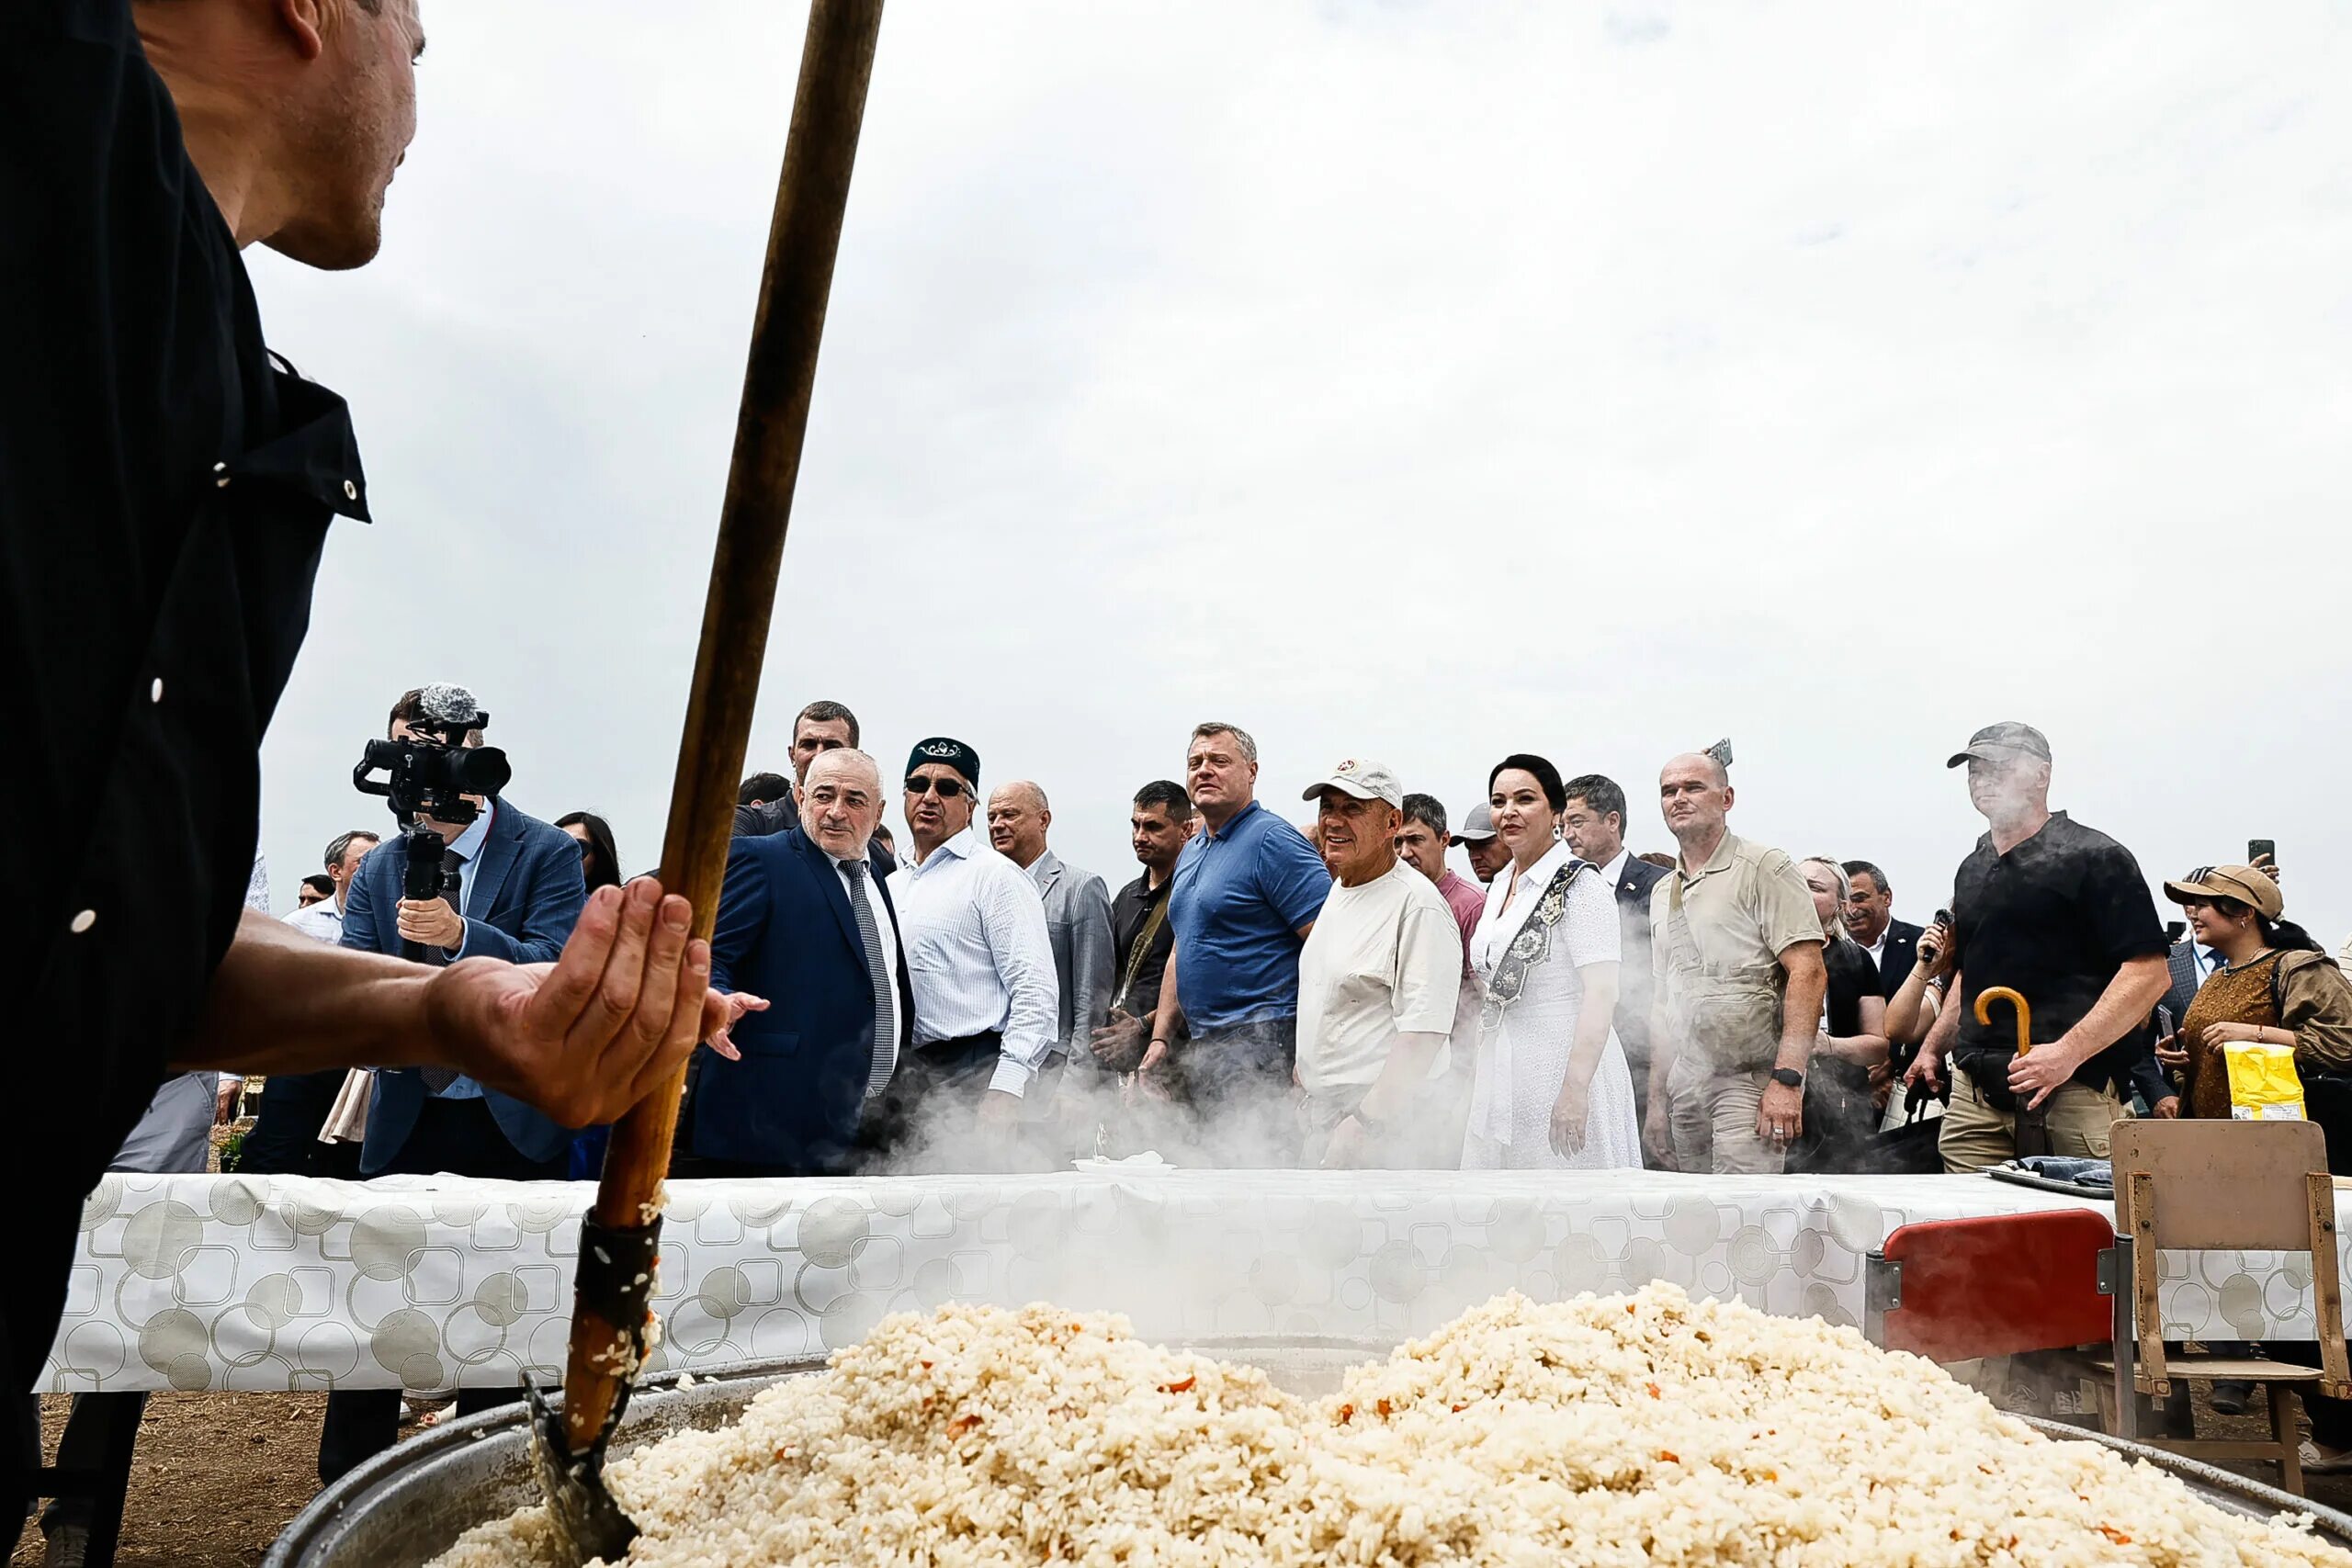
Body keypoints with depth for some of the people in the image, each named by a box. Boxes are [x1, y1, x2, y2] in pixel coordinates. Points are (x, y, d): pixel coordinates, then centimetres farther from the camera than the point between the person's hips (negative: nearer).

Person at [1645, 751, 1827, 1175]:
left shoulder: (1764, 869, -4)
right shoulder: (1662, 892, 18)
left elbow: (1809, 973, -12)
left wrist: (1787, 1079, -19)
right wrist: (1656, 1100, 16)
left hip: (1752, 1079, -6)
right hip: (1685, 1085, 6)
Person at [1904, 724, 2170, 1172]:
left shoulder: (2094, 857, -2)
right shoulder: (1972, 869, 20)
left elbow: (2149, 973, -10)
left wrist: (2068, 1052, -19)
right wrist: (1932, 1047, 21)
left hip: (2071, 1094, -6)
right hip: (1973, 1092, 6)